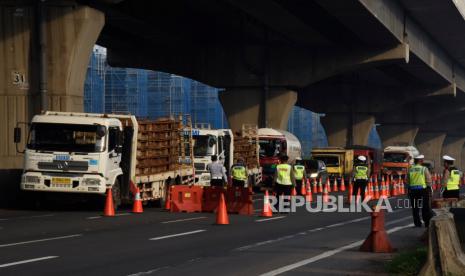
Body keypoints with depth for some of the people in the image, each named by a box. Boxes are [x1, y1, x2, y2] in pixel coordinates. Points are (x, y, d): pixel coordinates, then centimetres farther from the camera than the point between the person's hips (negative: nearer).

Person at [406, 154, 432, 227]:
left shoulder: (410, 170, 6)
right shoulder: (424, 169, -5)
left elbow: (407, 182, 9)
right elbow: (428, 181, -6)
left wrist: (408, 190, 17)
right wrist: (430, 190, 1)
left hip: (413, 190, 3)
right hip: (423, 189, -3)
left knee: (415, 208, 8)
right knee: (426, 208, 4)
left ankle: (417, 223, 8)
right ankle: (427, 223, 4)